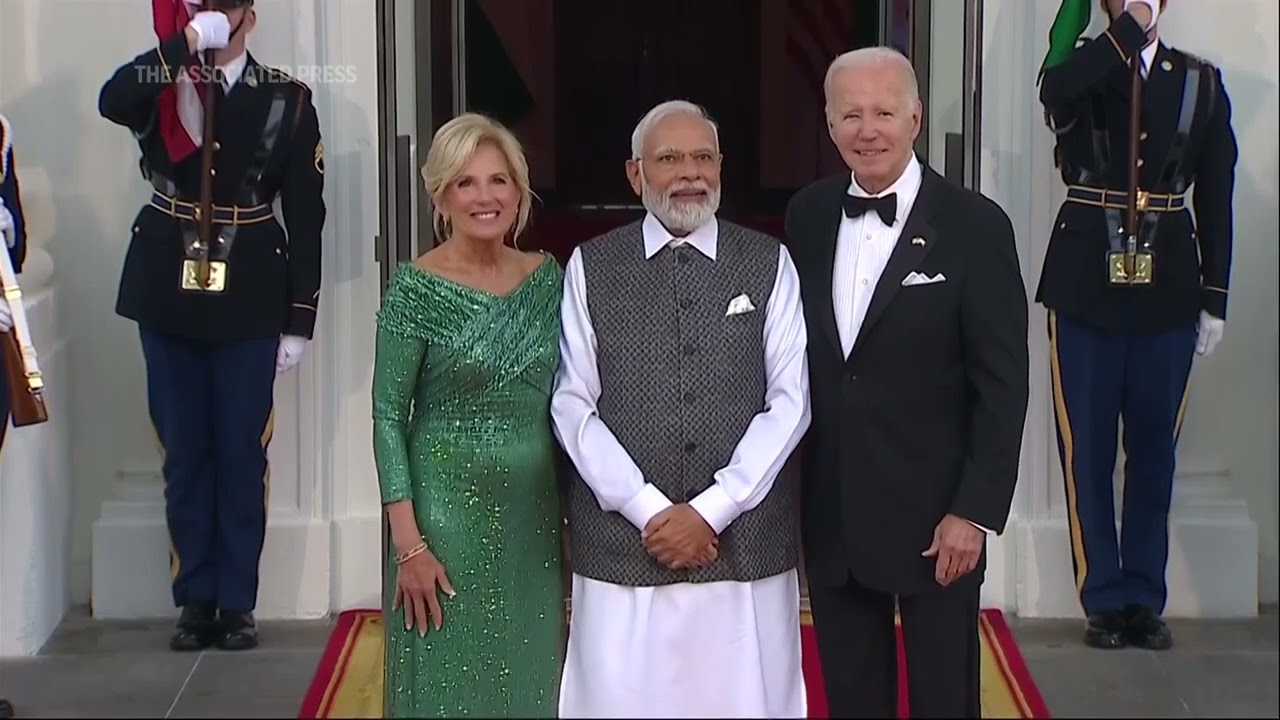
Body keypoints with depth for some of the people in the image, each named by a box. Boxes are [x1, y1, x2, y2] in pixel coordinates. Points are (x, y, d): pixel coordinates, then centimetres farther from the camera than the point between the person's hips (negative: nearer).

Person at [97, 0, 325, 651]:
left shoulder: (286, 100, 0)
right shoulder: (163, 87, 2)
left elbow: (305, 215, 0)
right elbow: (111, 101, -23)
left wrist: (300, 318, -3)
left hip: (248, 302, -1)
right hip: (170, 296, 1)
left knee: (242, 454, 4)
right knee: (184, 455, 7)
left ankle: (238, 602, 14)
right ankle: (196, 600, 16)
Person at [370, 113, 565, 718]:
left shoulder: (547, 276, 4)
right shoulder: (416, 288, -10)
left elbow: (563, 402, 11)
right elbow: (387, 416, -9)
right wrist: (408, 543, -14)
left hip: (533, 516, 4)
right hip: (447, 512, -4)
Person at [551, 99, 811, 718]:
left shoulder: (769, 265, 5)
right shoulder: (589, 268, 4)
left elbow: (789, 401, 0)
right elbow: (573, 405, 0)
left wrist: (712, 510, -8)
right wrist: (649, 510, -10)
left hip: (745, 544, 1)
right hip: (622, 542, 0)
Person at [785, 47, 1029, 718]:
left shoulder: (974, 225, -10)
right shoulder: (807, 215, 3)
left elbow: (1002, 382, -10)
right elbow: (797, 355, 10)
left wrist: (976, 510, -13)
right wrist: (788, 484, 6)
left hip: (934, 512, -4)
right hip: (830, 510, 4)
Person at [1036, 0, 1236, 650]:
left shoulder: (1200, 82, 8)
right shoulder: (1079, 73, 2)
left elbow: (1217, 200, 8)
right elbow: (1056, 93, -26)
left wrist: (1215, 299, 4)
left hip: (1167, 290, 2)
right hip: (1086, 284, -1)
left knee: (1153, 448, 7)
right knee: (1086, 450, 2)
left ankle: (1143, 599, 17)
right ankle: (1104, 601, 13)